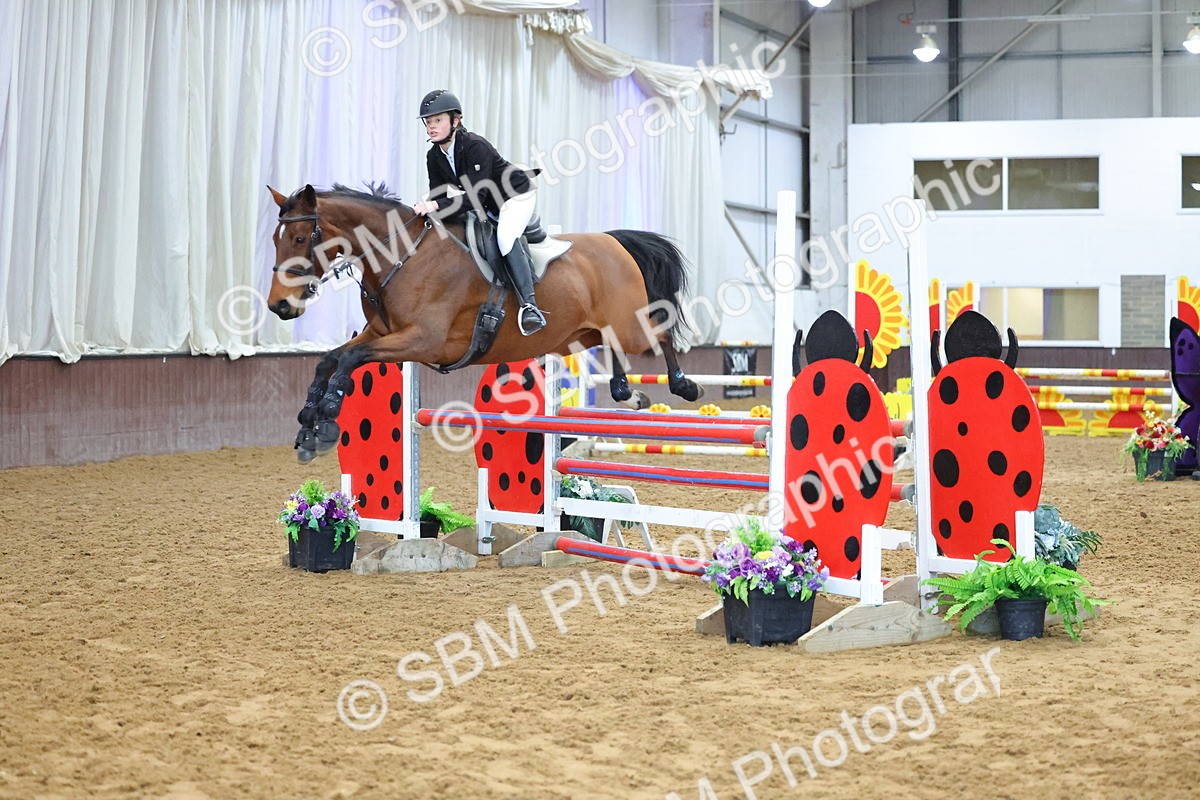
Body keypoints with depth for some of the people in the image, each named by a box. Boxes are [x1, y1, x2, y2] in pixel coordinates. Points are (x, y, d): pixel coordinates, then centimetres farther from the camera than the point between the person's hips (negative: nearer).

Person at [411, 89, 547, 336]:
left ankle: (529, 305, -40)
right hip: (488, 207, 10)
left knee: (505, 236, -31)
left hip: (517, 195, -10)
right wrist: (427, 208, -28)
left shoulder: (475, 146, -30)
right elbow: (438, 195, -5)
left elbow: (476, 197, -38)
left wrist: (437, 206, -46)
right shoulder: (434, 157, -6)